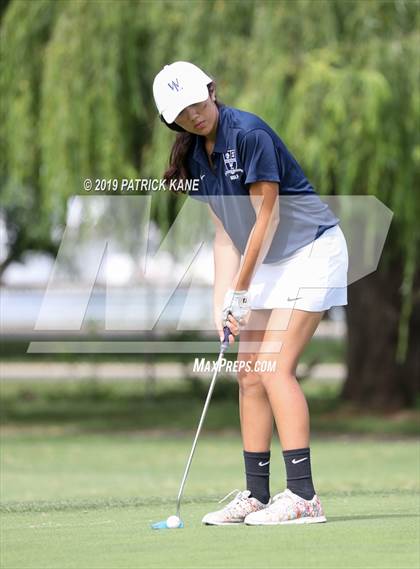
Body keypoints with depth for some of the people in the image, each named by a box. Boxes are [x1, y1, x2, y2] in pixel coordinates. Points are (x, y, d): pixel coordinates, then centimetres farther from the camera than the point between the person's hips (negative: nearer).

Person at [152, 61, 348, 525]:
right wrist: (221, 304, -2)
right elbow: (226, 233, 7)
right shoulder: (195, 157, 5)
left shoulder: (248, 134, -20)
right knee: (249, 375, 4)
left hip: (312, 248, -9)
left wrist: (239, 292, -13)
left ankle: (303, 496, -19)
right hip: (266, 262, 9)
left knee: (276, 368, -17)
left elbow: (267, 217, -18)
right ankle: (256, 496, 9)